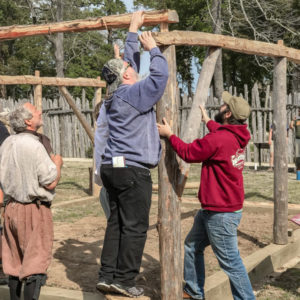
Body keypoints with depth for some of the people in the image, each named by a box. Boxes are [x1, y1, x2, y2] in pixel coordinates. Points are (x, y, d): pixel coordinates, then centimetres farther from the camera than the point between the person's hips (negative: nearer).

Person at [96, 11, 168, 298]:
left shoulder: (115, 97, 14)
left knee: (116, 223, 11)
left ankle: (107, 275, 13)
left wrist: (133, 30, 32)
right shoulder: (134, 94, -10)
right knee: (134, 227, -2)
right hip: (133, 170, -9)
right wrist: (153, 49, -4)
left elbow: (130, 60, 25)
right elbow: (160, 75, -19)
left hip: (112, 167, 9)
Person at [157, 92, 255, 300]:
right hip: (211, 210, 10)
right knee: (192, 247, 21)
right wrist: (207, 120, 45)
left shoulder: (218, 139, -23)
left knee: (230, 261, -3)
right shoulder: (236, 136, 5)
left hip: (221, 214, -10)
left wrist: (169, 135, 3)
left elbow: (188, 153, -11)